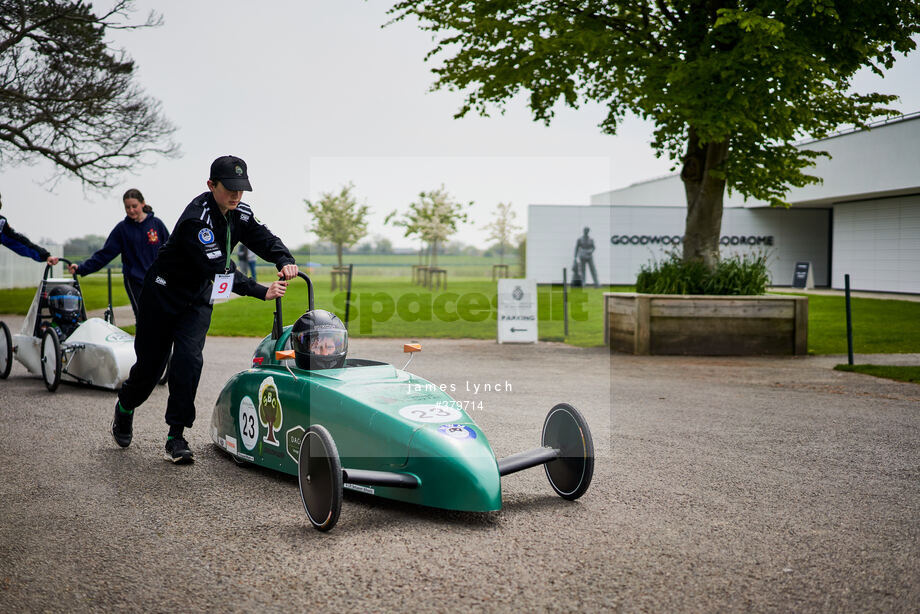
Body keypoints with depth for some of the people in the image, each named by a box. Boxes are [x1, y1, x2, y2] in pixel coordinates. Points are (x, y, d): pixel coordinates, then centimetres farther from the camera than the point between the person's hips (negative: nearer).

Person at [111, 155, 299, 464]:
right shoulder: (196, 218, -31)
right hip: (163, 293, -5)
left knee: (189, 359, -13)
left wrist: (285, 261, -31)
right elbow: (219, 270, -37)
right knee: (150, 363, 7)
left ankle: (176, 438, -6)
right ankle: (124, 408, 39)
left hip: (198, 299, 5)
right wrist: (262, 292, -41)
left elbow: (267, 240, -7)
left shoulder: (241, 214, -7)